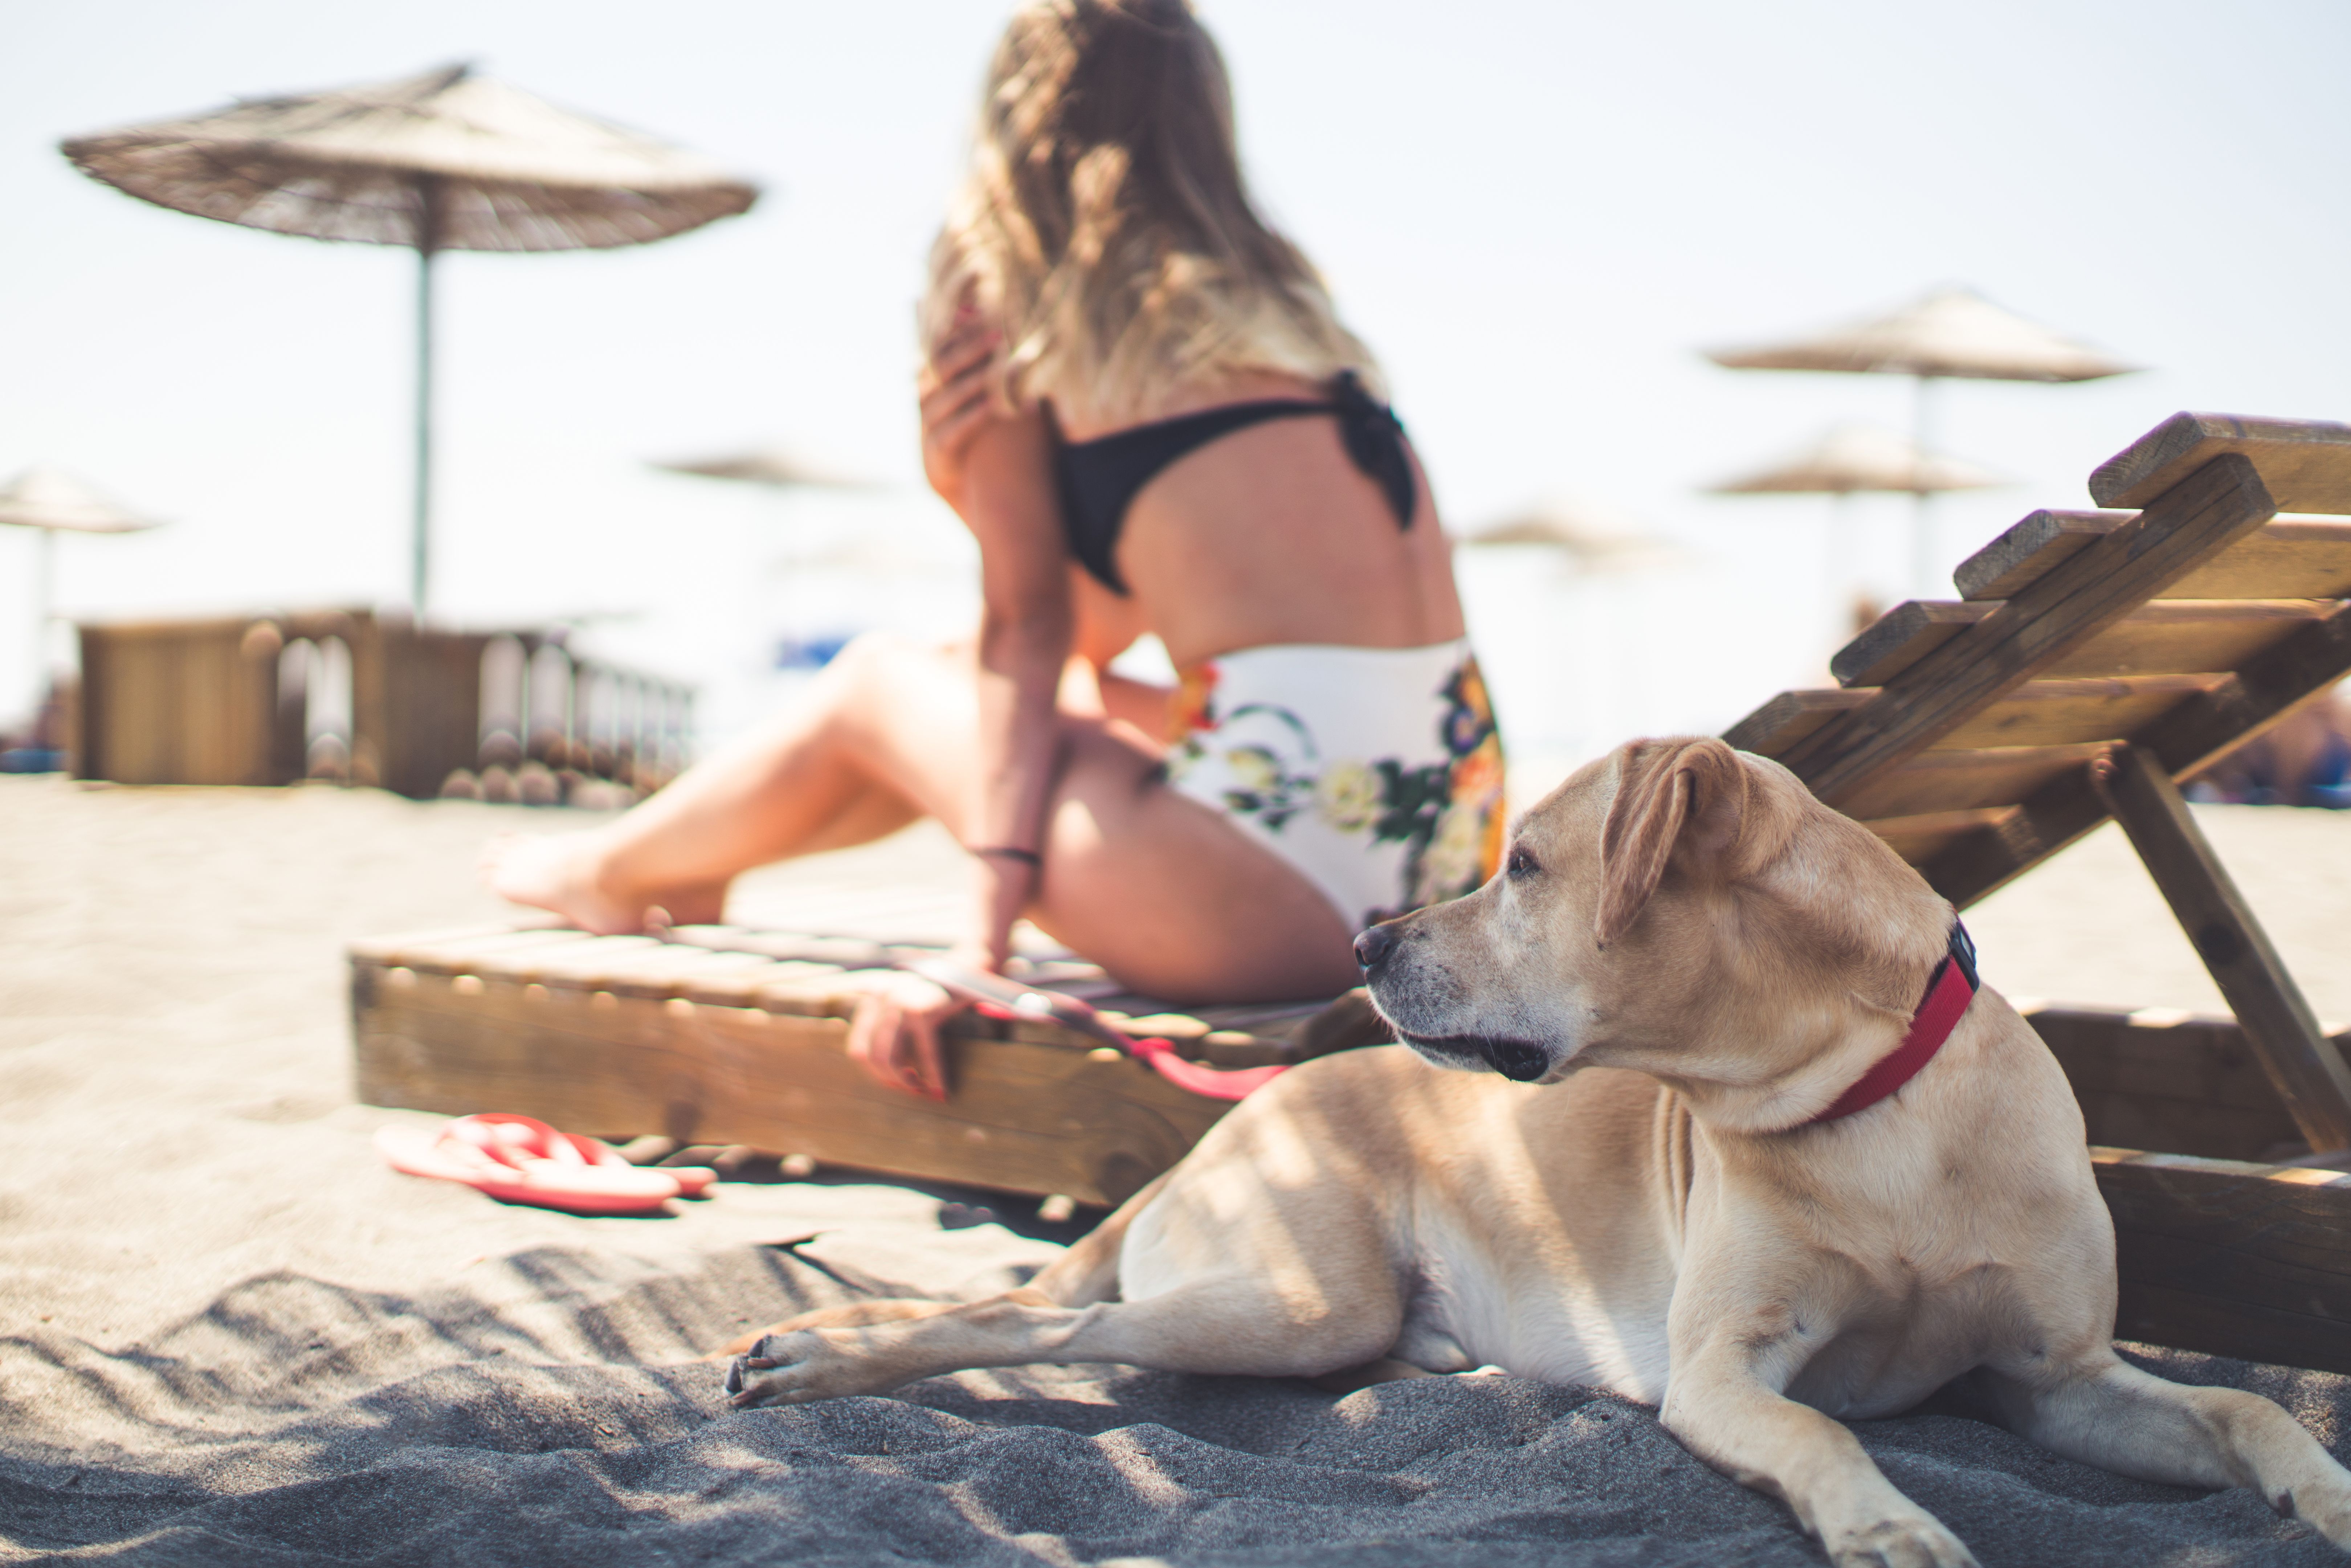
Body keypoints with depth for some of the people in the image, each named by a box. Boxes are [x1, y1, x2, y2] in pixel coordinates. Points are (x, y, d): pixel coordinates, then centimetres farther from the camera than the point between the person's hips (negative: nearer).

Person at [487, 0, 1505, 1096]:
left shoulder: (1005, 288, 3)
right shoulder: (1281, 300, 21)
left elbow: (1028, 624, 0)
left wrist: (988, 936, 1)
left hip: (1283, 898, -7)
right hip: (1455, 861, 7)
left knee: (870, 690, 16)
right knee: (1046, 701, 28)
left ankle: (614, 872, 45)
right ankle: (691, 873, 50)